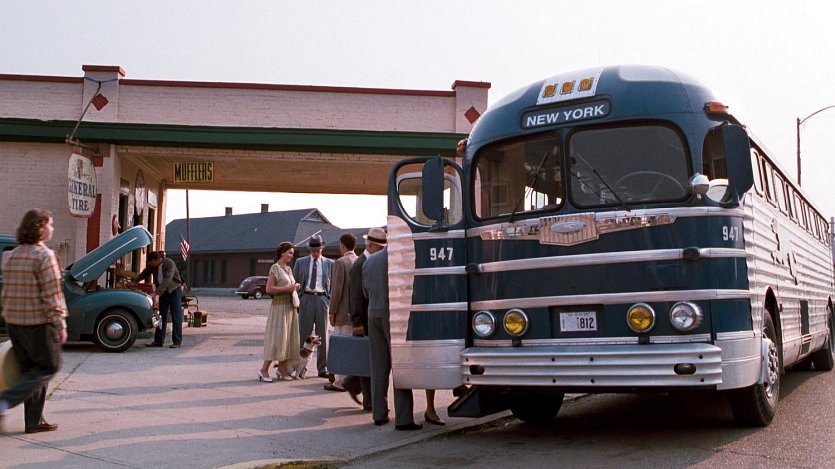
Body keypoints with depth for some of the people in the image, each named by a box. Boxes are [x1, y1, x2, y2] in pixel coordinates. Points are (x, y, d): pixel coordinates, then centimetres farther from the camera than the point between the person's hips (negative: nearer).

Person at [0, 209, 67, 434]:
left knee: (30, 370, 14)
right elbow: (52, 294, -16)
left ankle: (34, 421, 15)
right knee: (49, 367, 5)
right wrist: (60, 324, -13)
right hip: (38, 322, -8)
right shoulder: (44, 255, -14)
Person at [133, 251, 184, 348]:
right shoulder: (152, 266, -4)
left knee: (176, 317, -7)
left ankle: (177, 341, -6)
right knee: (161, 316, 5)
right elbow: (144, 274, 8)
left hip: (174, 291, -6)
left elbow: (167, 280, -34)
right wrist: (134, 281, -9)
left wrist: (157, 292, -42)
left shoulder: (169, 264, -25)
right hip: (163, 292, 6)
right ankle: (158, 341, 9)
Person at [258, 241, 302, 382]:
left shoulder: (289, 269, 16)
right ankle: (264, 369, -9)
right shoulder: (275, 268, -7)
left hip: (291, 307, 8)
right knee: (277, 337, -11)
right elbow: (269, 289, -15)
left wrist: (296, 287, 6)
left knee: (288, 338, 6)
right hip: (279, 306, -8)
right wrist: (287, 288, -18)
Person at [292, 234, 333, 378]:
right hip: (306, 299, -1)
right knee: (304, 334, 0)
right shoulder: (300, 262, 8)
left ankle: (322, 369, 10)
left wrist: (331, 301, -1)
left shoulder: (329, 263, 9)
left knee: (323, 335, 4)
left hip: (322, 299, 1)